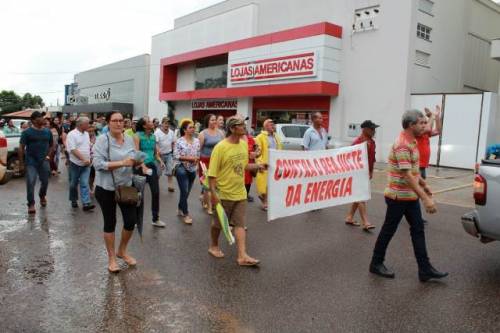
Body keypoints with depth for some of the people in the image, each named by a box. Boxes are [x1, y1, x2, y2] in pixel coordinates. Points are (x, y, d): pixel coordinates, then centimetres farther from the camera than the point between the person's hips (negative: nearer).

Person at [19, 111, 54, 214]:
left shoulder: (47, 132, 6)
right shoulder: (27, 132, -6)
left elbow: (51, 145, 19)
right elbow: (21, 148, -6)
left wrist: (48, 155, 4)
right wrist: (21, 163, -9)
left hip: (44, 162, 4)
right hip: (31, 162, -4)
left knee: (45, 181, 14)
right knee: (30, 183, -8)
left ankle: (42, 196, 42)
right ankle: (31, 204, 2)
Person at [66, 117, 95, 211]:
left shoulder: (86, 133, 10)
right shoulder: (72, 134, -12)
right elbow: (73, 150, -19)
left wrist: (89, 158, 10)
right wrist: (83, 159, -23)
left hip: (86, 164, 4)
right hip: (75, 163, -4)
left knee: (85, 184, -3)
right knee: (73, 184, 11)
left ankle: (86, 203, -8)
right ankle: (74, 201, 27)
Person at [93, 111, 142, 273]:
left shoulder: (129, 139, 4)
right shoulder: (102, 140, -11)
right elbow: (98, 163, -20)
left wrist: (137, 162, -9)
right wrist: (122, 163, -28)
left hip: (126, 186, 5)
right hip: (106, 189, -4)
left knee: (131, 220, 7)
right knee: (110, 222, 8)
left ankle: (122, 251, 33)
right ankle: (111, 258, 26)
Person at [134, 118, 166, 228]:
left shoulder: (153, 136, 7)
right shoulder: (137, 136, -10)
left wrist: (160, 161, 1)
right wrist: (142, 165, -30)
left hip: (152, 165, 5)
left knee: (156, 192, 5)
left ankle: (155, 219, 18)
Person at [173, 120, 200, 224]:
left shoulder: (197, 141, 5)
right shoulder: (179, 141, -10)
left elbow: (198, 154, 10)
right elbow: (176, 156, -13)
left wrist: (196, 160, -12)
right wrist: (190, 158, -17)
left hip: (192, 170, 5)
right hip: (182, 169, -5)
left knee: (186, 192, 14)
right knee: (184, 192, -6)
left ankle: (180, 209, 34)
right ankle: (185, 214, 5)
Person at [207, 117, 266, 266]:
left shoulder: (244, 144, 3)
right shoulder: (221, 147, -18)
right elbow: (212, 172, -18)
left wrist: (258, 166, 1)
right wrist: (213, 193, -22)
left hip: (240, 192, 5)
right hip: (224, 193, -5)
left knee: (240, 224, 4)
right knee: (218, 223, 14)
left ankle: (242, 255, 6)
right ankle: (213, 246, 36)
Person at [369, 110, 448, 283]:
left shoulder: (411, 142, 10)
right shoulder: (403, 145, -22)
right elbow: (407, 176, -28)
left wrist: (424, 185, 24)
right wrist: (425, 198, -30)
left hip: (410, 195, 9)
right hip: (398, 196, -9)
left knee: (418, 230, 9)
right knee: (388, 230, 4)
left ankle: (425, 270, 16)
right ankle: (376, 263, 19)